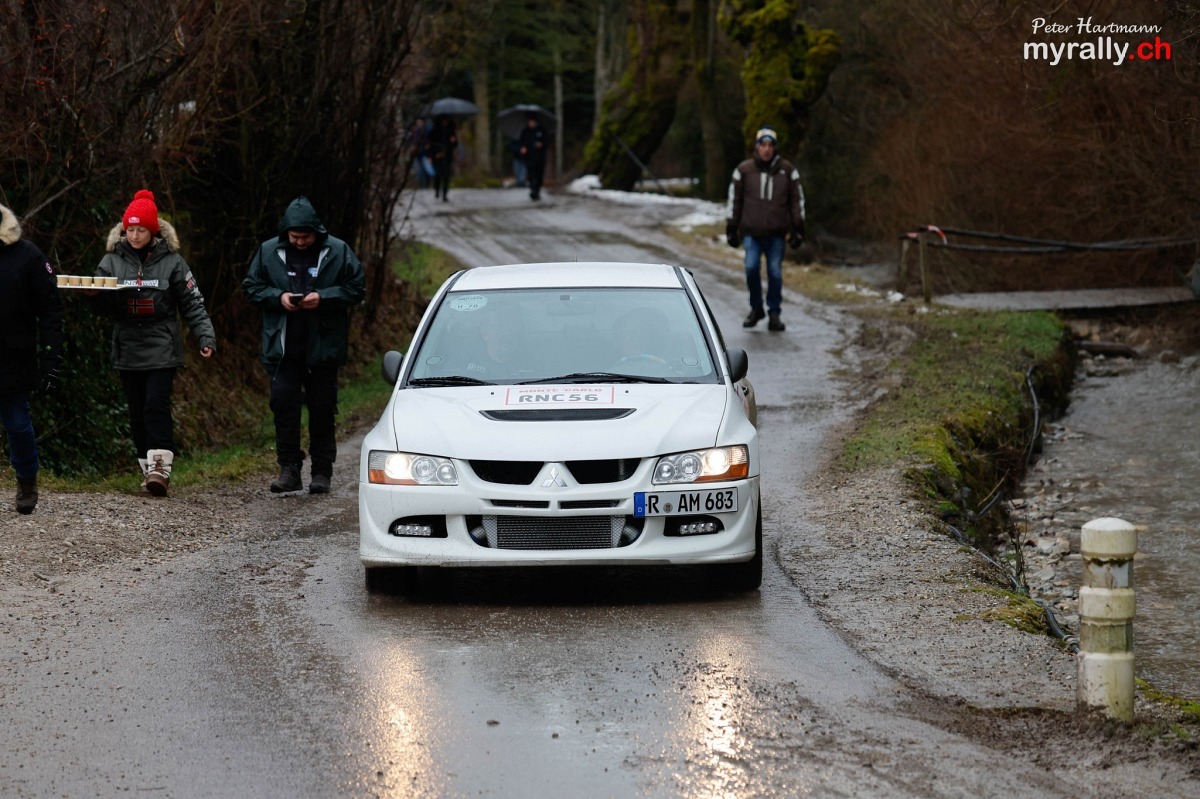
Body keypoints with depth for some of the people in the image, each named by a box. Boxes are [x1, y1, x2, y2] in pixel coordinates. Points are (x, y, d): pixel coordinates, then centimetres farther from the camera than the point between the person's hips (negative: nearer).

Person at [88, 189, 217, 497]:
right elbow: (105, 307, 5)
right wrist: (93, 295, -17)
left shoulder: (171, 262, 0)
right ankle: (148, 469, 12)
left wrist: (206, 336, -9)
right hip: (127, 351, 3)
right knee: (138, 413, 5)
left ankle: (160, 468, -19)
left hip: (162, 351, -3)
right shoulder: (113, 261, 6)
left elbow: (192, 304, 1)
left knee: (156, 406, -15)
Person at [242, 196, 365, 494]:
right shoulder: (269, 251, 2)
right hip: (282, 347, 1)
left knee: (322, 409, 5)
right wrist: (278, 297, -12)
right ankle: (289, 470, 1)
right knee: (284, 404, -4)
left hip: (324, 346, -1)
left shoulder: (337, 251, -3)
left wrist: (323, 297, -16)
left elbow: (356, 288, -1)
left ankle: (322, 472, 12)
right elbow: (251, 287, 8)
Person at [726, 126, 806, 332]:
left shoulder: (787, 170, 5)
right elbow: (734, 200, 8)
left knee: (775, 272, -1)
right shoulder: (744, 170, 3)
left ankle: (774, 313, 11)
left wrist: (798, 229, 5)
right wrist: (732, 229, 6)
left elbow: (797, 200, 10)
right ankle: (756, 309, 6)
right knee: (751, 267, -14)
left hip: (776, 233, 1)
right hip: (751, 232, -1)